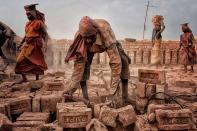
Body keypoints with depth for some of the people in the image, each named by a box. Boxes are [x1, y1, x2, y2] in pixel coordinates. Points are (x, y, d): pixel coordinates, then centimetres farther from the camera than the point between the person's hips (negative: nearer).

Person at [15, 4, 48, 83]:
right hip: (27, 45, 7)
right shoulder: (28, 24, 14)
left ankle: (37, 79, 12)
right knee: (20, 60, -2)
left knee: (36, 62, 1)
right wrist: (21, 43, 25)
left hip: (35, 46, -7)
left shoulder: (39, 23, -5)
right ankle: (24, 78, 6)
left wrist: (45, 43, -22)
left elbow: (45, 34, -9)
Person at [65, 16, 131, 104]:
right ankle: (85, 98, -12)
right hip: (90, 47, 2)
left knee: (124, 61, -23)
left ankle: (125, 96, -14)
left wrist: (114, 88, -47)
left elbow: (115, 61, -46)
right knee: (83, 63, -23)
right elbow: (78, 64, -33)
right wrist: (71, 88, -35)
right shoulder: (78, 37, -37)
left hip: (107, 44, -1)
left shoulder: (106, 33, -47)